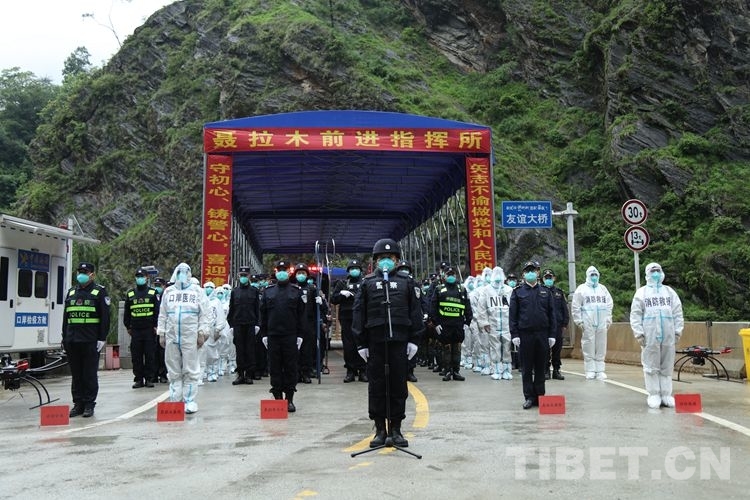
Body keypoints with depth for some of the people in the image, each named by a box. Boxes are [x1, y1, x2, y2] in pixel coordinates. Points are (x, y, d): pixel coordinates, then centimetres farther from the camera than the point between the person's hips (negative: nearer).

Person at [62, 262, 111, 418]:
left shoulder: (99, 291, 1)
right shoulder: (71, 292, 17)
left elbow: (105, 317, -5)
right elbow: (66, 317, 21)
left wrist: (102, 338, -11)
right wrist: (64, 338, 15)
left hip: (90, 341, -5)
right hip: (72, 340, 5)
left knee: (90, 374, -1)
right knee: (76, 374, 10)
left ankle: (89, 405, 6)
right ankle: (78, 404, 17)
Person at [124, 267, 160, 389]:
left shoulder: (153, 293, 6)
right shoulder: (130, 293, 12)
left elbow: (157, 310, 3)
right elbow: (126, 312, 16)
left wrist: (156, 325, -3)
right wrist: (128, 326, 10)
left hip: (149, 329, -2)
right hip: (135, 329, 2)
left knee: (150, 355, -1)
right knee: (136, 356, 3)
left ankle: (149, 379, 6)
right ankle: (139, 379, 10)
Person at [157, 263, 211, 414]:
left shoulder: (197, 291, 5)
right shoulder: (168, 292, 14)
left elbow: (205, 314, 2)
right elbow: (162, 315, 16)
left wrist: (202, 333, -6)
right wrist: (161, 334, 10)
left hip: (190, 337, -3)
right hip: (171, 337, 3)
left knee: (190, 371, -1)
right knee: (174, 372, 8)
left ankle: (190, 401, 6)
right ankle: (175, 400, 15)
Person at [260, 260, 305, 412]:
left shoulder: (296, 291, 4)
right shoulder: (268, 291, 8)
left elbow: (301, 314, 2)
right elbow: (263, 313, 9)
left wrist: (300, 335, -3)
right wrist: (264, 334, 3)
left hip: (291, 336, -1)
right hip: (273, 335, 1)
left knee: (290, 367, 3)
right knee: (275, 367, 6)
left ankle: (289, 399, 11)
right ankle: (277, 397, 15)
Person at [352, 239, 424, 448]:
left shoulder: (406, 282, 9)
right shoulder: (367, 283, 7)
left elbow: (415, 311, 6)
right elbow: (358, 313, 4)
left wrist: (414, 340, 0)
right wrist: (361, 343, -1)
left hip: (399, 341, 1)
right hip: (375, 342, 0)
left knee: (399, 385, 5)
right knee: (377, 385, 4)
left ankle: (395, 428, 16)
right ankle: (380, 429, 15)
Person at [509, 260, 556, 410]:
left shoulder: (546, 291, 9)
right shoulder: (517, 292, 3)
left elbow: (552, 314, 8)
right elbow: (512, 314, 1)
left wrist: (552, 334, 2)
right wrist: (514, 334, -6)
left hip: (542, 334, 2)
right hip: (525, 334, -1)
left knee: (541, 367, 8)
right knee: (526, 368, 4)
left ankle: (540, 397, 17)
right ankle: (529, 397, 12)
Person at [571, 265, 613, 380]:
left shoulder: (603, 288, 15)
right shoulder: (582, 289, 3)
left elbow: (609, 304, 16)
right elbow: (575, 306, 0)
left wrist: (608, 319, 9)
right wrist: (579, 321, -5)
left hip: (601, 323, 3)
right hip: (588, 323, -3)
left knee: (601, 347, 4)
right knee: (588, 347, -3)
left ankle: (600, 370, 10)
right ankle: (590, 371, 3)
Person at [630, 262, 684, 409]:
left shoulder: (669, 291, 15)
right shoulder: (641, 292, 6)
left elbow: (678, 313, 12)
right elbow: (635, 315, 1)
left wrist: (678, 331, 3)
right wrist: (639, 333, -6)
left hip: (668, 336, 2)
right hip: (650, 336, -2)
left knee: (667, 367, 5)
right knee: (651, 367, 0)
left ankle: (666, 395, 10)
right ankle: (654, 395, 6)